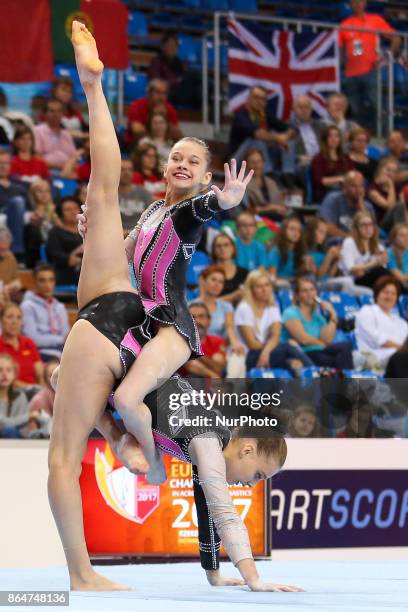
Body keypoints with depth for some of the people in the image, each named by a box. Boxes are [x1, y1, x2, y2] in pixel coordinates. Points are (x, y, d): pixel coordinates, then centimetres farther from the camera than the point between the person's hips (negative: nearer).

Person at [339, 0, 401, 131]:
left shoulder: (375, 20, 5)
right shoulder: (345, 25, 10)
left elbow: (396, 39, 5)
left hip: (370, 71, -2)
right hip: (351, 74, 2)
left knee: (374, 104, -13)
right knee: (356, 110, 3)